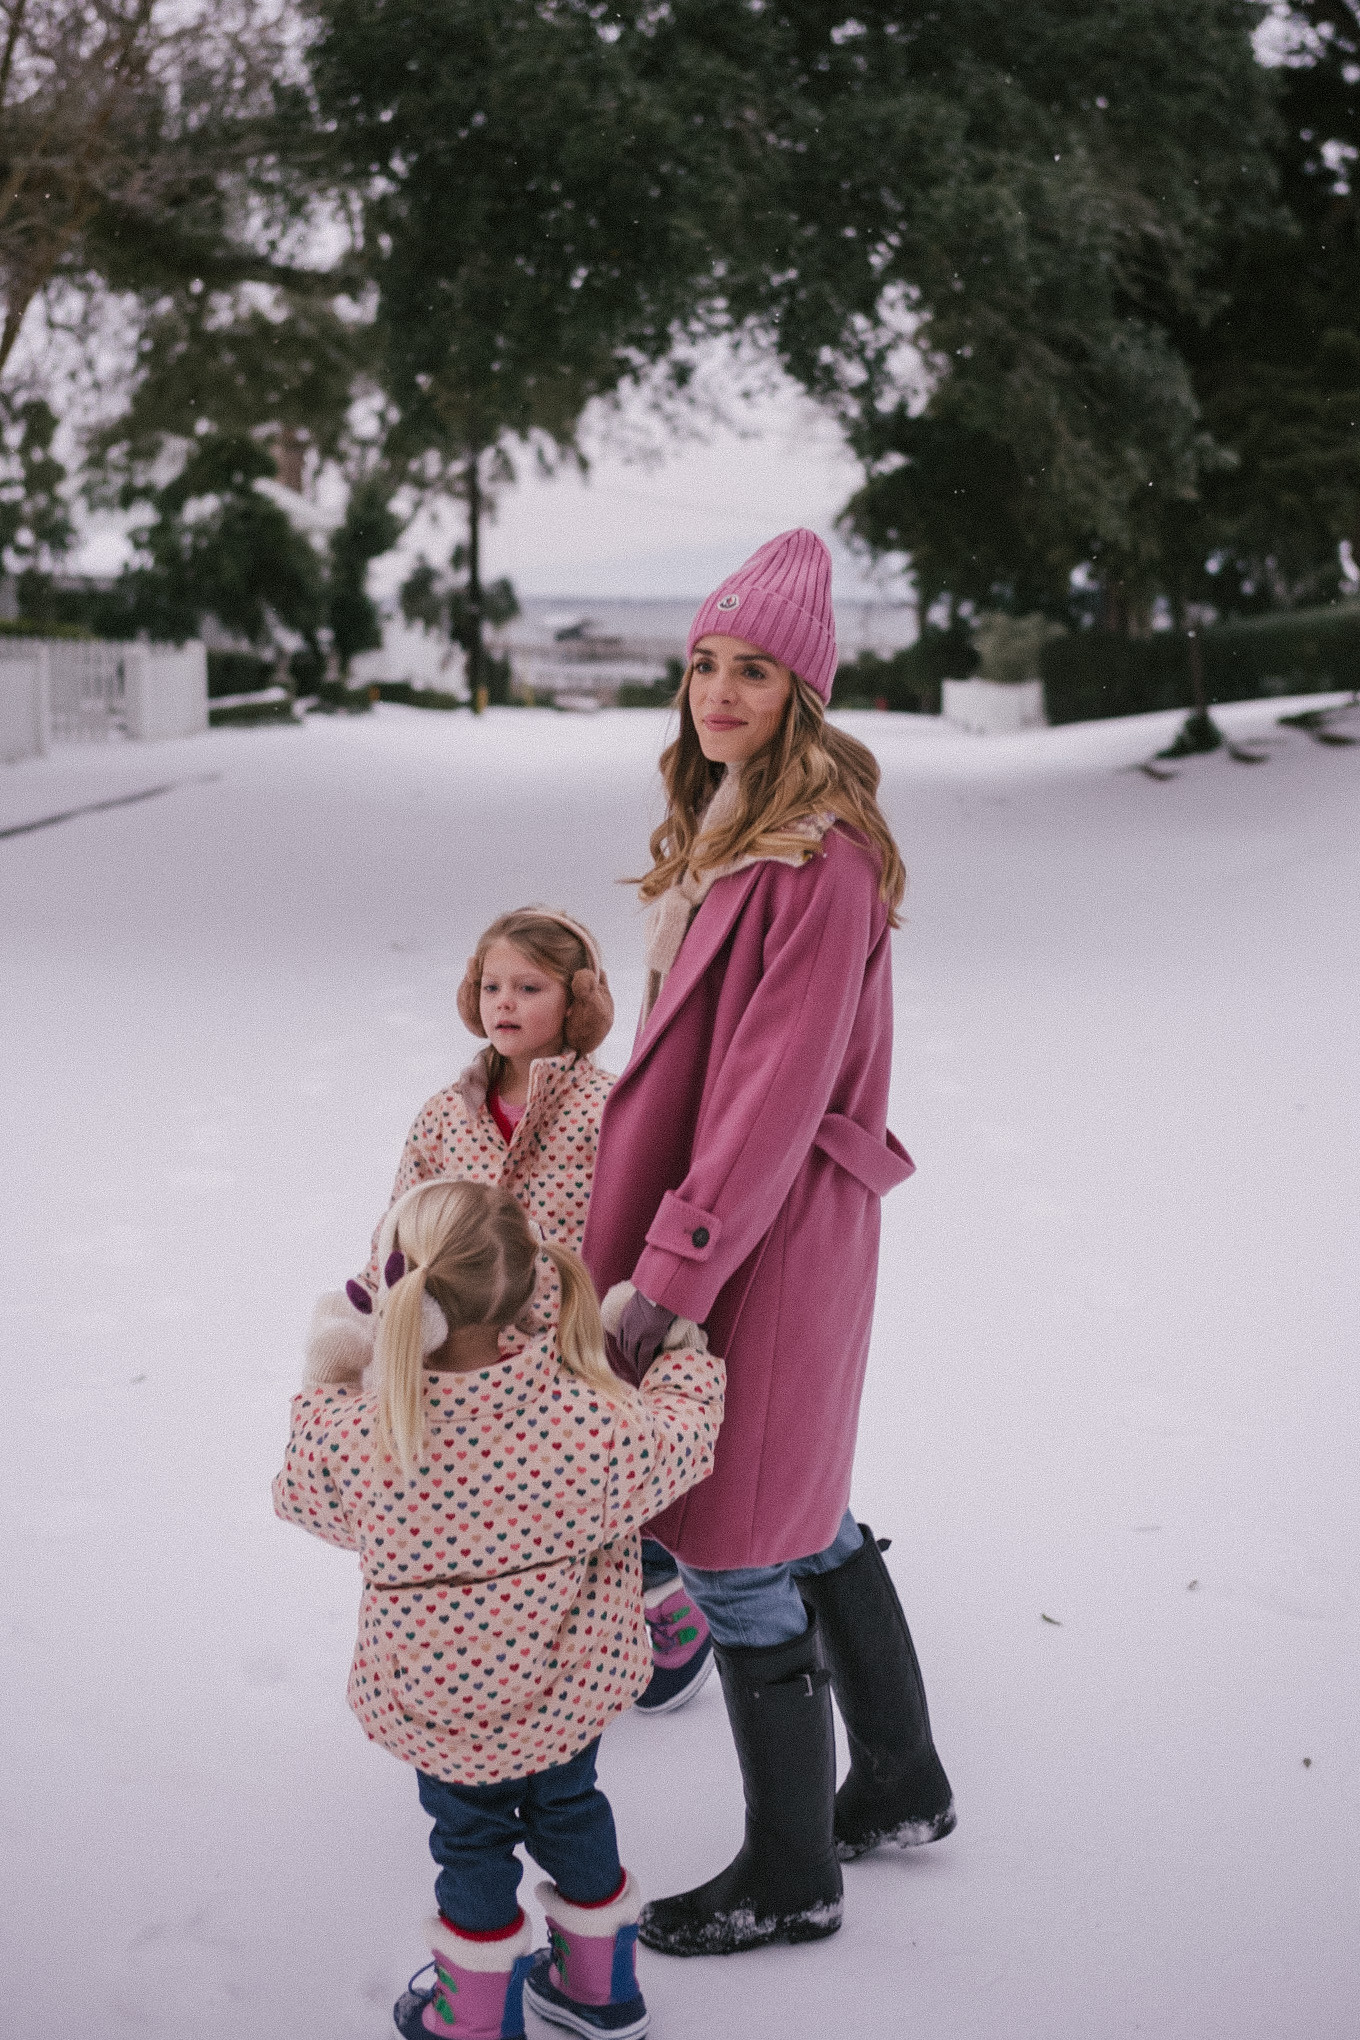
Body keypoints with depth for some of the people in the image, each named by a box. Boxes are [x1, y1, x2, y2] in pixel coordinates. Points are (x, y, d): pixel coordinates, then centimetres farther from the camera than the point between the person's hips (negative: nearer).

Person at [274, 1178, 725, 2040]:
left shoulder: (349, 1437, -31)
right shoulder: (593, 1418, -30)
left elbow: (307, 1497, -7)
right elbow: (679, 1443, -9)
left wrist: (323, 1380, 8)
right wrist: (681, 1344, 8)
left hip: (435, 1702, -2)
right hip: (568, 1686, 2)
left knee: (471, 1838, 23)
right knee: (569, 1807, 28)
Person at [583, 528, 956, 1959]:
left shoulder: (822, 862, -20)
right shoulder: (723, 831, 10)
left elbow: (777, 1088, -24)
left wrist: (672, 1274, -23)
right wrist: (655, 1237, 17)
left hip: (774, 1228, -10)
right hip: (715, 1198, 10)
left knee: (734, 1547, 2)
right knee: (803, 1516, 21)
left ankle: (789, 1876, 21)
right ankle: (899, 1784, 40)